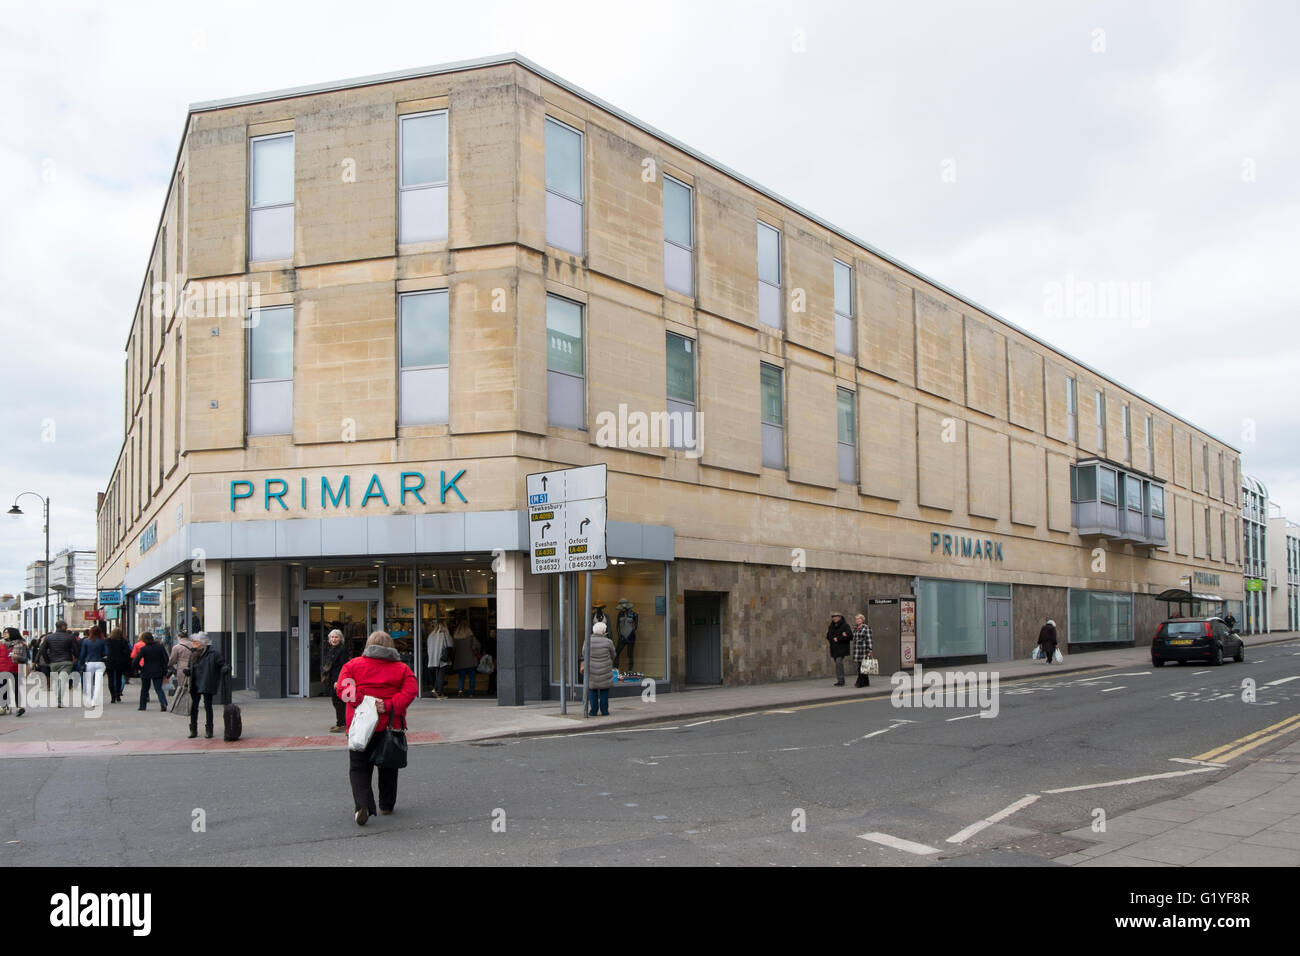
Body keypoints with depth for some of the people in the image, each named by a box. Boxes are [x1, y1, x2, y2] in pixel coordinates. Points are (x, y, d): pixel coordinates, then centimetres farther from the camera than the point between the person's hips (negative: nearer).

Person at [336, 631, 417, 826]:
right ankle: (386, 805, 27)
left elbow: (342, 688, -12)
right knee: (388, 766, 19)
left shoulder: (353, 665, 3)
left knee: (358, 767, 5)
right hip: (390, 724, 2)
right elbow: (409, 692, -10)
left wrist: (364, 702, -16)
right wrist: (388, 706, -16)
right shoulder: (402, 668, 5)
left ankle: (362, 804, -15)